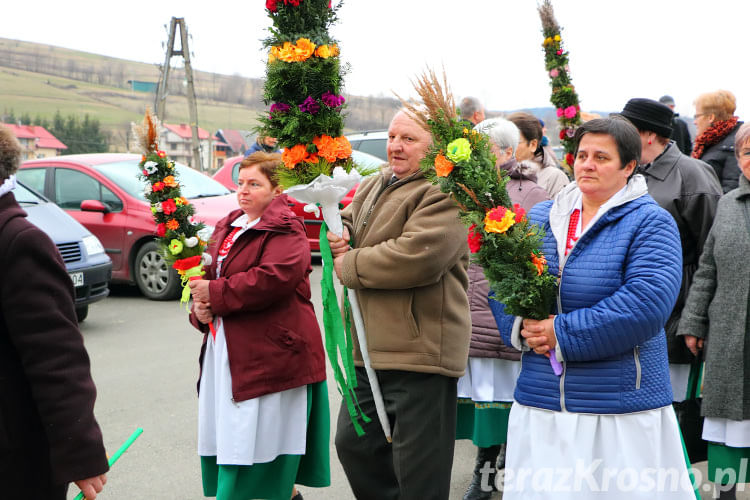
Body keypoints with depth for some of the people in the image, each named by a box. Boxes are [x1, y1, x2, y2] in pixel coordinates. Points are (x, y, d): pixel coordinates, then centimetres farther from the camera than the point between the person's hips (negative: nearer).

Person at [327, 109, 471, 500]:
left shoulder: (444, 193, -15)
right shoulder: (373, 186, 15)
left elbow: (418, 256, -28)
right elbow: (345, 222, 27)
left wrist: (349, 265, -15)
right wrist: (337, 235, 0)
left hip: (420, 351, -9)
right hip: (370, 350, 9)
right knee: (354, 444, 20)